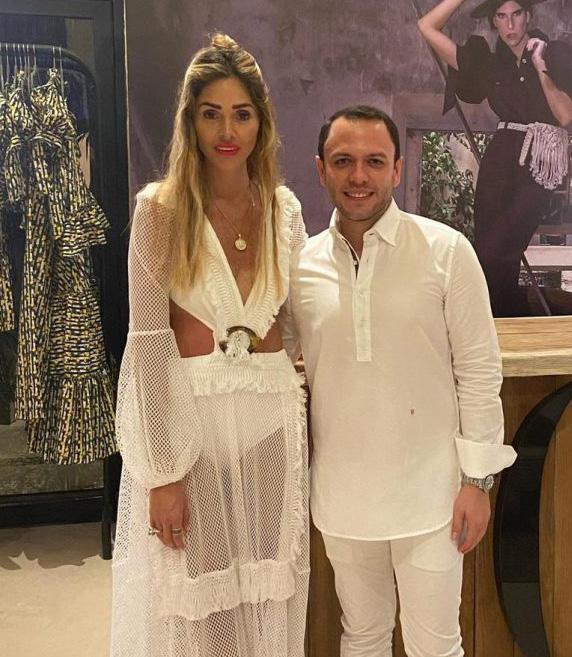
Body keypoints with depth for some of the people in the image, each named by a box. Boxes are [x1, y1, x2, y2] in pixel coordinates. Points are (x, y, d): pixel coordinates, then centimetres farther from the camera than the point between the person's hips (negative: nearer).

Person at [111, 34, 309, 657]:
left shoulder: (285, 207, 4)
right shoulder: (160, 208, -7)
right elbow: (148, 342, -10)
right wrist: (163, 472, -13)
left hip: (271, 417, 3)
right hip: (185, 415, -3)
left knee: (265, 595, 15)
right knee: (190, 595, 10)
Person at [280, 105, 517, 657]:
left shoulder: (446, 251, -10)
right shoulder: (300, 264, -1)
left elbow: (479, 370, -6)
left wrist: (478, 478, -6)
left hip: (429, 489, -2)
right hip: (341, 494, 3)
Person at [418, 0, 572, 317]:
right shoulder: (490, 61, 12)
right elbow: (427, 27, 9)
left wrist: (540, 67, -11)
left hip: (540, 164, -3)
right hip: (500, 160, 4)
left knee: (494, 255, -15)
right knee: (495, 260, 1)